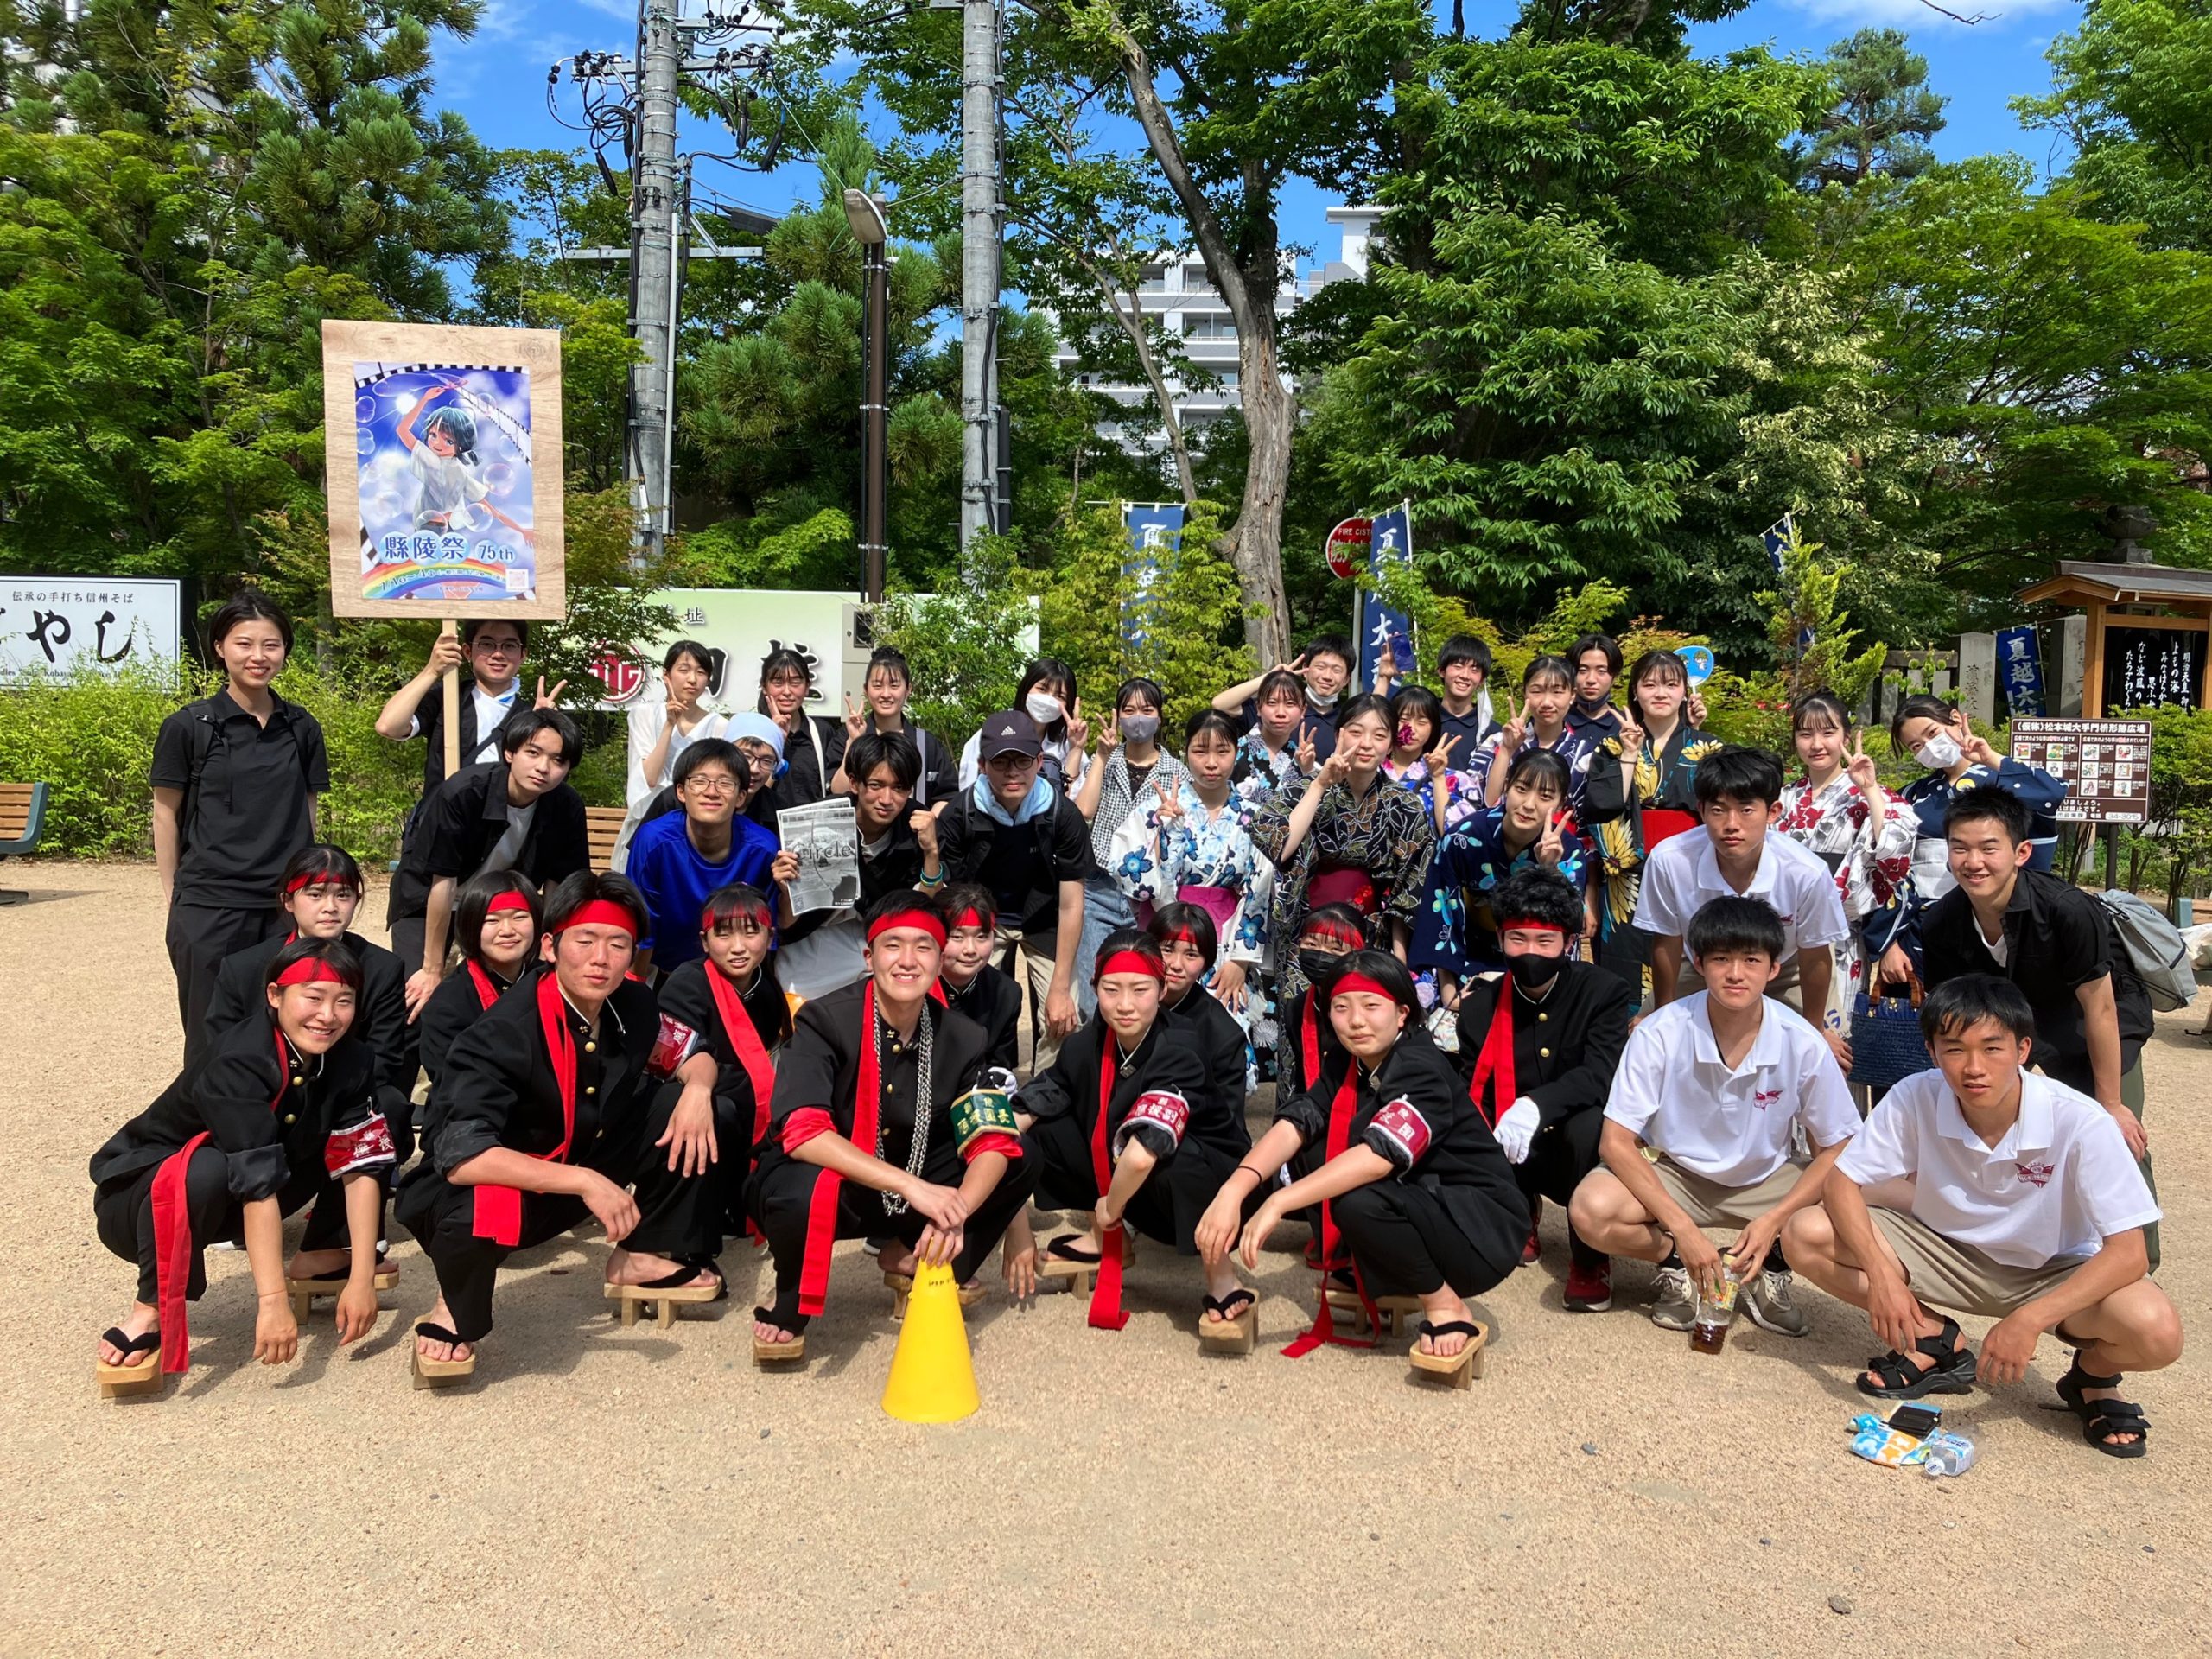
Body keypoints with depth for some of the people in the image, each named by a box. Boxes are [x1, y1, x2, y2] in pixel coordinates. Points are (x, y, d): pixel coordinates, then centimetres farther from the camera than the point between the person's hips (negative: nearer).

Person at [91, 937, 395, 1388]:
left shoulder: (350, 1061, -13)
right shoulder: (239, 1066, -31)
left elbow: (361, 1167, -16)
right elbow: (257, 1183, -38)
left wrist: (362, 1279, -22)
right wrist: (273, 1301, -42)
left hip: (228, 1208, 6)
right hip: (137, 1197, -6)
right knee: (205, 1171, -40)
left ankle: (324, 1257, 7)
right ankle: (151, 1312, -20)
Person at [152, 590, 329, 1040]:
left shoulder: (302, 728, 7)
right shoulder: (189, 726, -2)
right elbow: (166, 815, 3)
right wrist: (173, 895, 3)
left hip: (285, 906, 3)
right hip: (209, 907, -2)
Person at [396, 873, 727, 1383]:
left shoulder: (634, 1005, -11)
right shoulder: (502, 1034, -29)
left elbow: (692, 1053, 7)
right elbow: (460, 1158, -37)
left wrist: (697, 1089, -17)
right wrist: (582, 1181, -42)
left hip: (581, 1164, 6)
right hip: (494, 1184, -6)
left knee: (702, 1118, -7)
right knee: (482, 1209, -41)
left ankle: (644, 1256, 10)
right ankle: (455, 1315, -6)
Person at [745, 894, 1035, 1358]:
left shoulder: (961, 1038, -9)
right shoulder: (826, 1021, -21)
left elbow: (995, 1143, -14)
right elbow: (801, 1132, -33)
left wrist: (955, 1213, -35)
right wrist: (910, 1185, -39)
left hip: (911, 1194, 4)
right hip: (815, 1185, -4)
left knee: (1020, 1160, -13)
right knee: (807, 1192, -40)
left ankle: (915, 1259, 4)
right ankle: (790, 1308, -7)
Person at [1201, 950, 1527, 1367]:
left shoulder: (1420, 1068, -21)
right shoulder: (1346, 1065, 2)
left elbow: (1381, 1154, -37)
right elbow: (1295, 1123, -12)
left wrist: (1279, 1203, -39)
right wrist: (1233, 1190, -29)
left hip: (1484, 1228, -8)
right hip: (1420, 1209, 8)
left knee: (1359, 1203, -32)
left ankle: (1447, 1306, -9)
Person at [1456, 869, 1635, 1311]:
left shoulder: (1605, 991, -11)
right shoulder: (1480, 1005, -3)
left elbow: (1601, 1076, -25)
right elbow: (1473, 1094, -3)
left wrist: (1536, 1106, -42)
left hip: (1580, 1145, -3)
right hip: (1516, 1155, 3)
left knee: (1590, 1125, -37)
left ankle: (1590, 1258, -12)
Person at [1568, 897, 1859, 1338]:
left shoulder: (1803, 1045, -16)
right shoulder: (1659, 1034, -21)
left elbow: (1835, 1150, -5)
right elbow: (1616, 1141, -19)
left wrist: (1775, 1220, -20)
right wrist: (1682, 1229, -27)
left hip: (1763, 1182, 2)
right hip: (1674, 1176, -1)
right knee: (1591, 1209, -31)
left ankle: (1768, 1268, 3)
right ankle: (1677, 1264, -2)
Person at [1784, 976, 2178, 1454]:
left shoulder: (2081, 1123, -26)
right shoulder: (1915, 1099, -21)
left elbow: (2129, 1252, -26)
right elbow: (1840, 1184, -15)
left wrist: (2029, 1319, -38)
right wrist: (1880, 1275, -32)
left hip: (2052, 1271, -2)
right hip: (1948, 1252, 2)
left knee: (2157, 1332, -33)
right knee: (1807, 1235, -19)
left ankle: (2094, 1375, 5)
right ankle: (1937, 1341, 3)